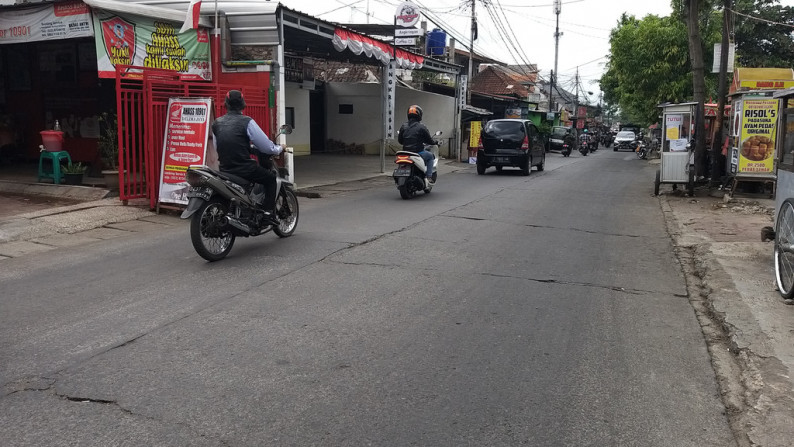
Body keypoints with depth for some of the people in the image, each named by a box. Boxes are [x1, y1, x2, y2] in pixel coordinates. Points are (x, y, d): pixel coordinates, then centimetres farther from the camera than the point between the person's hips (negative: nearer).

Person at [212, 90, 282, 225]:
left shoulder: (216, 123, 8)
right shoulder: (247, 122, -9)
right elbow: (266, 146, -8)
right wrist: (278, 149, 13)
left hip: (224, 169, 6)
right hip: (244, 169, -6)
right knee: (271, 177, 14)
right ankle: (269, 212, 4)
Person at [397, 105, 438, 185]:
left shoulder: (403, 126, 3)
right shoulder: (421, 127, -10)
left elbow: (400, 140, 9)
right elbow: (429, 140, -3)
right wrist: (435, 142, 19)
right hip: (418, 152, -5)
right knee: (431, 156, 22)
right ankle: (429, 177, 10)